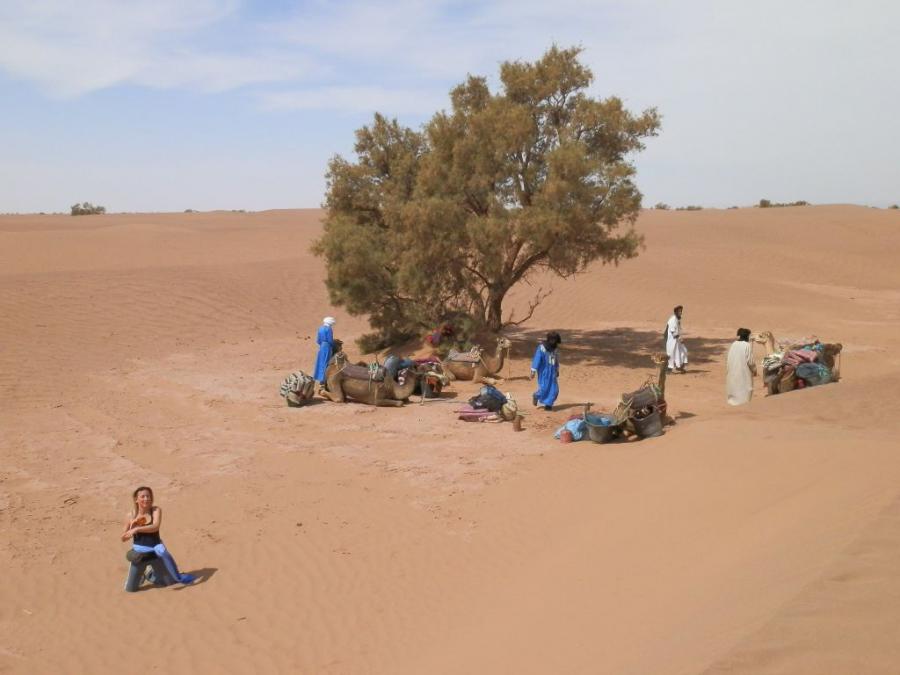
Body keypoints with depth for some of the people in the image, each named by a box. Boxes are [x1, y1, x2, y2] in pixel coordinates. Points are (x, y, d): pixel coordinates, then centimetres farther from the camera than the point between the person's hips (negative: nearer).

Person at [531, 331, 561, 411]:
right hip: (544, 372, -6)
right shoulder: (541, 348, -14)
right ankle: (536, 396, 22)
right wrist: (533, 371, -18)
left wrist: (557, 371, 24)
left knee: (554, 390, -1)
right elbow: (536, 359, -15)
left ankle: (548, 404, 11)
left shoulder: (554, 349, 6)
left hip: (552, 372, 6)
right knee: (544, 388, -8)